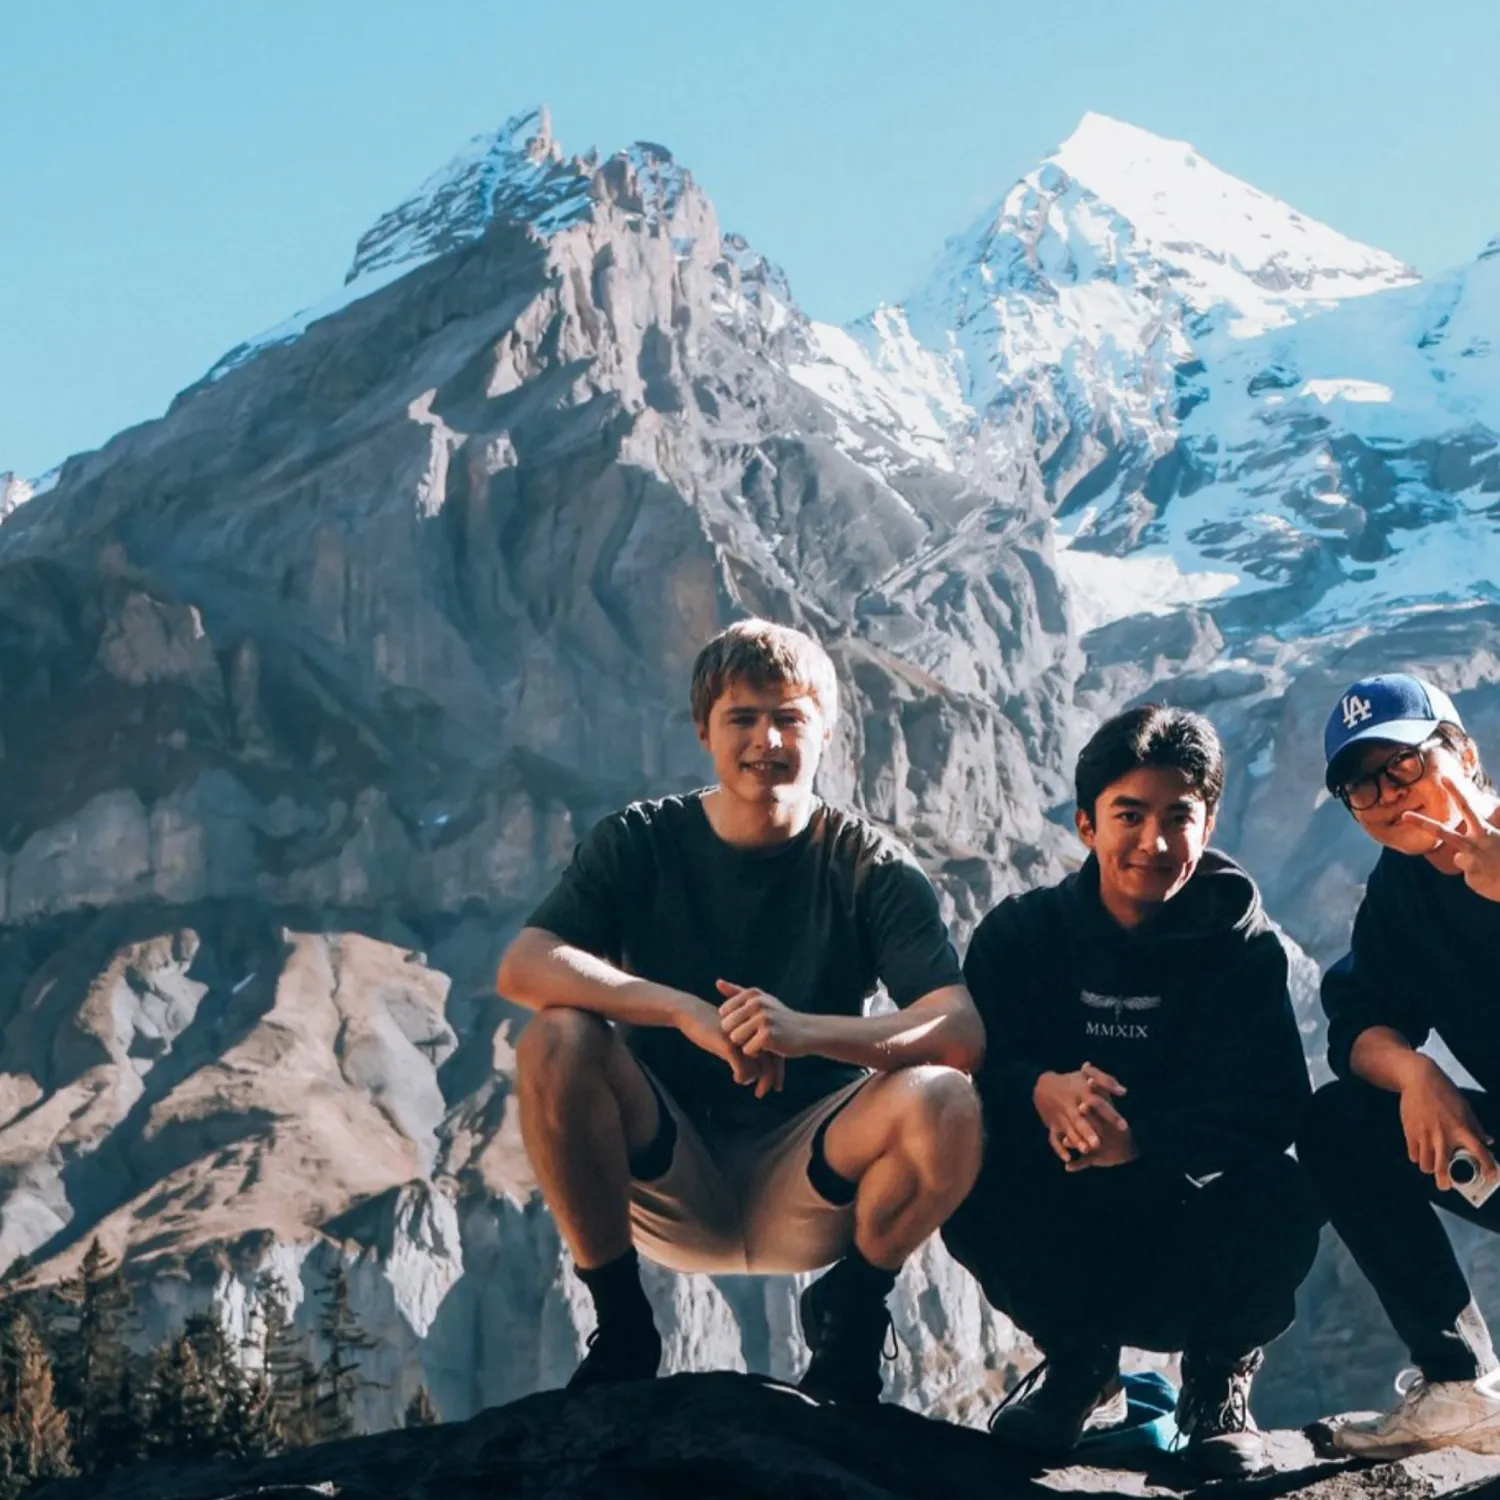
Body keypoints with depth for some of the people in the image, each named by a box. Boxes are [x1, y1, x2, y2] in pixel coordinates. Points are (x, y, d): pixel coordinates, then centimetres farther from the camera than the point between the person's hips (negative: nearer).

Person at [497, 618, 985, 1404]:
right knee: (557, 1041, -27)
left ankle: (849, 1312, 1)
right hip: (668, 1185, 1)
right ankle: (620, 1325, -8)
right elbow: (522, 966, -20)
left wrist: (807, 1032, -38)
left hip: (803, 1187, 0)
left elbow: (963, 1032, -20)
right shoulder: (641, 842, -3)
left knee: (946, 1104, -29)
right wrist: (687, 1012, -36)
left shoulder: (870, 866, -5)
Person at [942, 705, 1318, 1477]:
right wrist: (1042, 1092, -37)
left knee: (1282, 1194, -31)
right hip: (1066, 1252, 1)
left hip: (1193, 1255, -1)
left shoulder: (1242, 944, -5)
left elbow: (1272, 1106, -18)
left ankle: (1219, 1382, 1)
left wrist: (1139, 1137, -36)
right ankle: (1081, 1368, 0)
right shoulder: (1021, 932, -2)